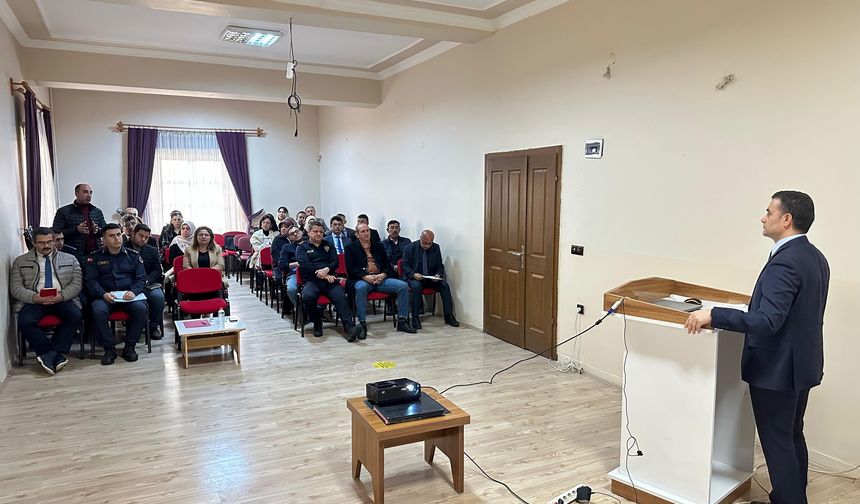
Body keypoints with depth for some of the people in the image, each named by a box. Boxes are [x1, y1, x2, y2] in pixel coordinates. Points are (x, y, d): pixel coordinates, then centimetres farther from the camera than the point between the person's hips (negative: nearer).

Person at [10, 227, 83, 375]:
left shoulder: (70, 259, 15)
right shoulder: (20, 261, 14)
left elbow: (76, 283, 6)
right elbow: (16, 288, 4)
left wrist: (61, 296, -14)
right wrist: (35, 297, -15)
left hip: (62, 299, 0)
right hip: (33, 300, 0)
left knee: (75, 316, -31)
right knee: (25, 322, -31)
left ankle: (50, 355, -24)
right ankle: (56, 355, -21)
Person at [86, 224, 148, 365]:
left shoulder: (133, 255, 12)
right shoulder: (95, 257, 10)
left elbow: (141, 278, 7)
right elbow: (91, 281, 3)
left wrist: (133, 292, -14)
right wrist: (103, 294, -17)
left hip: (129, 295, 0)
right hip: (104, 295, 0)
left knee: (141, 309, -31)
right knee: (98, 311, -33)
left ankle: (129, 346, -13)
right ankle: (109, 348, -16)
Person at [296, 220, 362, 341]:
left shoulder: (328, 245, 26)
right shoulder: (302, 248, 15)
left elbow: (335, 262, 11)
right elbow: (304, 265, -2)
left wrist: (327, 270, -12)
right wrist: (324, 276, -11)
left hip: (330, 280, 2)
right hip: (312, 281, -2)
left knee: (341, 297, -29)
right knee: (307, 297, -35)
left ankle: (349, 327, -43)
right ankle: (317, 323, -10)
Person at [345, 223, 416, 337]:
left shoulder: (378, 246, 21)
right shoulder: (351, 248, 9)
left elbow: (387, 264, 16)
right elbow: (350, 268, -3)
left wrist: (383, 275, -7)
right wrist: (366, 277, -17)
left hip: (381, 278, 4)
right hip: (362, 279, -4)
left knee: (403, 286, -17)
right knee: (360, 288, -40)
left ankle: (402, 321, -8)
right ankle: (362, 324, -32)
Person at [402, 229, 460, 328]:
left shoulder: (436, 248, 5)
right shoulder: (410, 247, -3)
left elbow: (440, 265, 10)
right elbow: (405, 265, -3)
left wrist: (438, 274, -12)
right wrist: (413, 274, -21)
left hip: (431, 277, 3)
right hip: (415, 277, -3)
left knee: (445, 285, -23)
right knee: (416, 286, -35)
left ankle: (449, 316, -16)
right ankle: (415, 318, -27)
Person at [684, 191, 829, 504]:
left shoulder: (784, 262, -24)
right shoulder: (815, 257, 7)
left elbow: (767, 321, -31)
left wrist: (713, 315, -30)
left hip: (776, 368, -10)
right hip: (801, 364, 10)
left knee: (777, 442, 3)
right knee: (792, 437, 20)